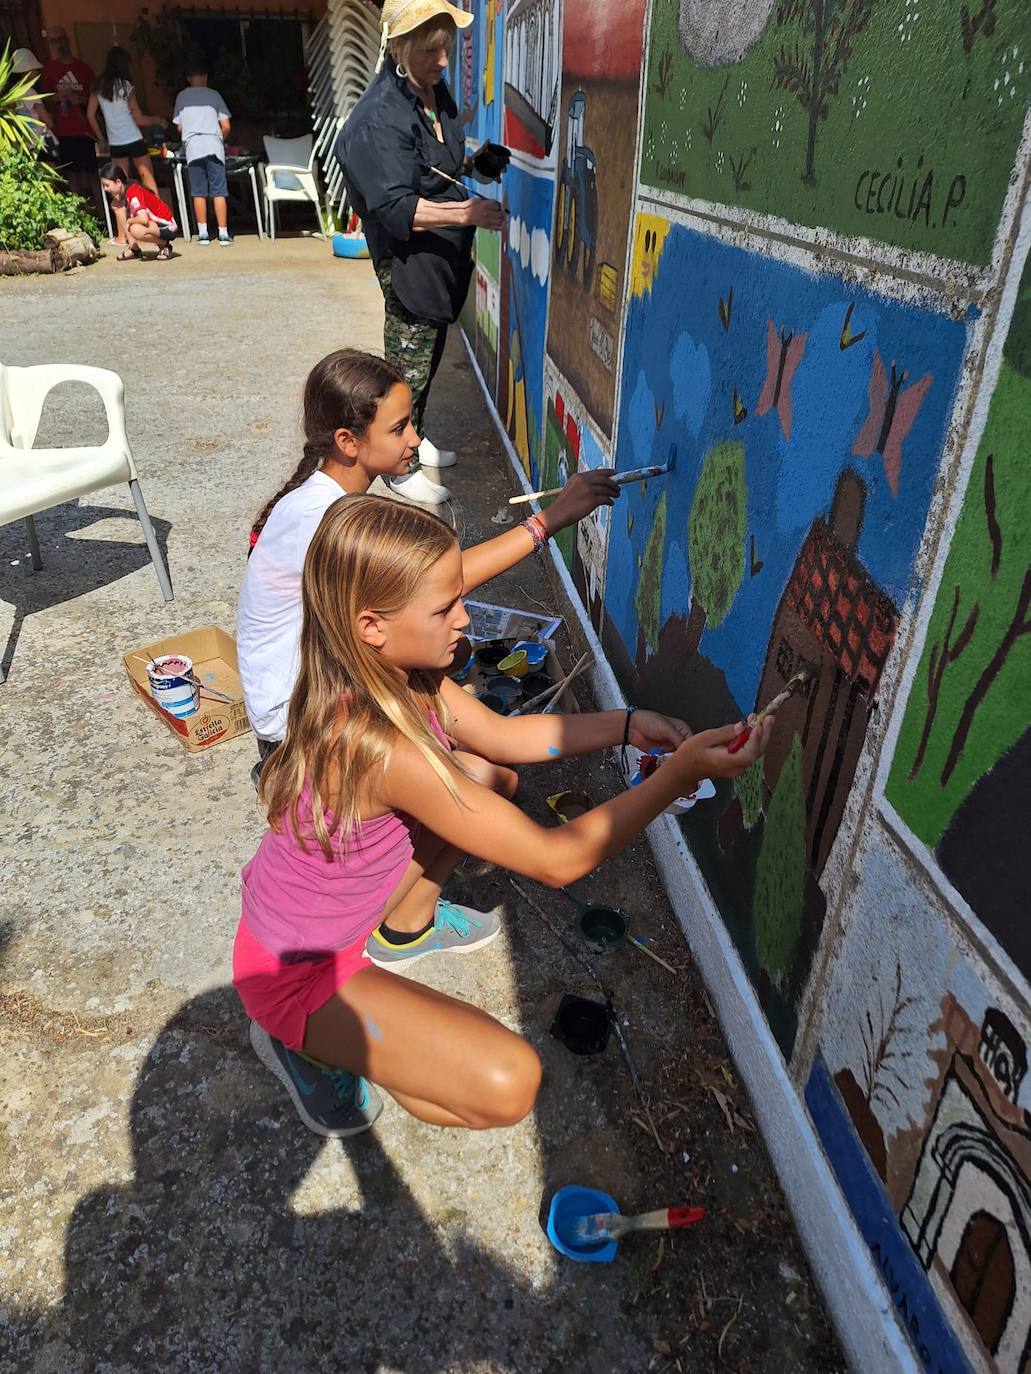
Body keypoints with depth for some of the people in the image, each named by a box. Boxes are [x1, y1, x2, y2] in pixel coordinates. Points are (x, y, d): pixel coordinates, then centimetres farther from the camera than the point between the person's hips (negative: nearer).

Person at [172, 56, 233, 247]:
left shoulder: (182, 96, 13)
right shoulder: (214, 94, 9)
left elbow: (180, 127, 14)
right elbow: (226, 126, 5)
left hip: (192, 147, 1)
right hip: (214, 146, -1)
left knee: (199, 193, 4)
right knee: (219, 192, -2)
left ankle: (203, 234, 1)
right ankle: (223, 234, -6)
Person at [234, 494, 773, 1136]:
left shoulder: (399, 673, -13)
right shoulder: (381, 747, -39)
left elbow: (499, 734, 1)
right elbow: (557, 860, -32)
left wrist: (626, 725, -9)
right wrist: (679, 775, -29)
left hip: (340, 906, 8)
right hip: (296, 967, -8)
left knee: (484, 775, 8)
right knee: (508, 1084, -19)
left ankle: (406, 923, 22)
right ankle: (307, 1044, 1)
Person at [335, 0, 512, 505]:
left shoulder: (436, 91, 8)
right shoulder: (378, 118, -21)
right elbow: (395, 207, -28)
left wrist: (475, 164, 2)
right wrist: (464, 212, -37)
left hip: (443, 254, 9)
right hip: (407, 260, -9)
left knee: (430, 356, 19)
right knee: (408, 366, -1)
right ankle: (399, 467, 13)